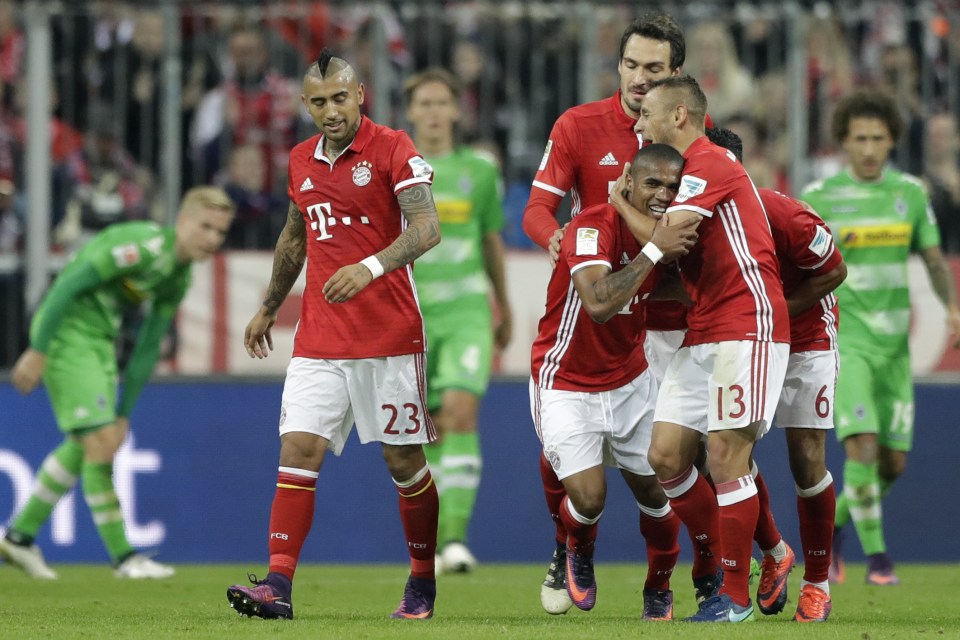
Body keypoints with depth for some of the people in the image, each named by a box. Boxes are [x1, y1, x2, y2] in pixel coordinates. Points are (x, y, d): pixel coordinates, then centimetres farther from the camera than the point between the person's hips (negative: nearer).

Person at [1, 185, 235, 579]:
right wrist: (37, 351, -24)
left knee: (83, 447, 18)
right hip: (67, 331, -10)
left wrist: (125, 411, 14)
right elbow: (70, 283, -23)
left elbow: (148, 348, 15)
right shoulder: (145, 245, -21)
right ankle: (123, 558, -6)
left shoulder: (179, 277, 8)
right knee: (102, 442, -11)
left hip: (99, 339, 10)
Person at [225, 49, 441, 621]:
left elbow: (427, 228, -19)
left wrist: (371, 267, -33)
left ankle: (423, 584, 19)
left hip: (390, 336, -5)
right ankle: (278, 586, -15)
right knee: (299, 449, -9)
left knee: (404, 460, 3)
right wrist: (270, 307, 30)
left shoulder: (392, 150, -7)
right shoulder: (301, 161, 12)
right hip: (319, 337, 5)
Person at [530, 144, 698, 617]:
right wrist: (653, 252, -37)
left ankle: (658, 590, 31)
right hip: (567, 386, -6)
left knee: (654, 492, 5)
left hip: (629, 381, 6)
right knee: (589, 497, -16)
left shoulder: (668, 234, -4)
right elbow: (599, 305, -41)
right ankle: (578, 553, 21)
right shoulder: (594, 226, -26)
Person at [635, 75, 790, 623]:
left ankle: (735, 595, -5)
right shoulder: (687, 170, 20)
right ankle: (726, 561, 14)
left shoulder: (709, 163, -10)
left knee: (726, 455, -10)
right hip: (701, 333, 10)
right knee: (666, 456, 3)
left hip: (746, 325, -10)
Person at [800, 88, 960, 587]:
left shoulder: (909, 192, 5)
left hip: (892, 341, 4)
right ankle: (876, 558, -11)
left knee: (893, 462, 5)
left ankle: (833, 526, 31)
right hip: (844, 339, -4)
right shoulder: (820, 196, -6)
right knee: (863, 445, -21)